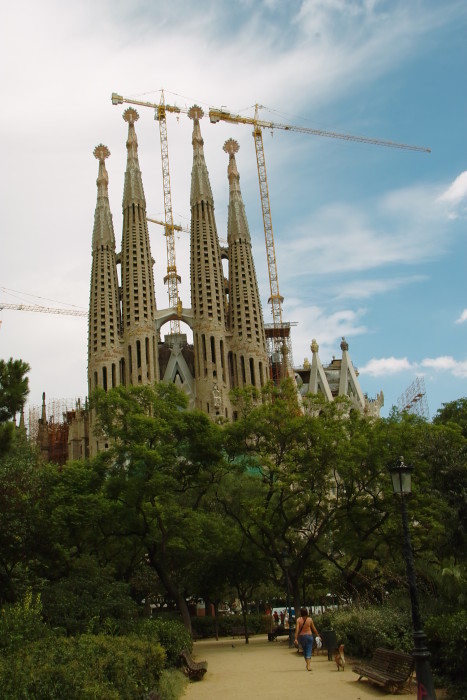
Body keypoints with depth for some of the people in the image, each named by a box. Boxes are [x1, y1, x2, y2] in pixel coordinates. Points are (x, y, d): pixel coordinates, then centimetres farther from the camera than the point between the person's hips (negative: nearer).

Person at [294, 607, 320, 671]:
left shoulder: (299, 620, -7)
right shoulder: (310, 619, -4)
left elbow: (297, 629, -13)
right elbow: (314, 629, 3)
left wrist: (296, 639, -13)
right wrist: (318, 635, 17)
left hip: (301, 636, 1)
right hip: (309, 636, -1)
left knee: (304, 651, 20)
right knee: (308, 651, 0)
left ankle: (307, 664, 29)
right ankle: (308, 665, -12)